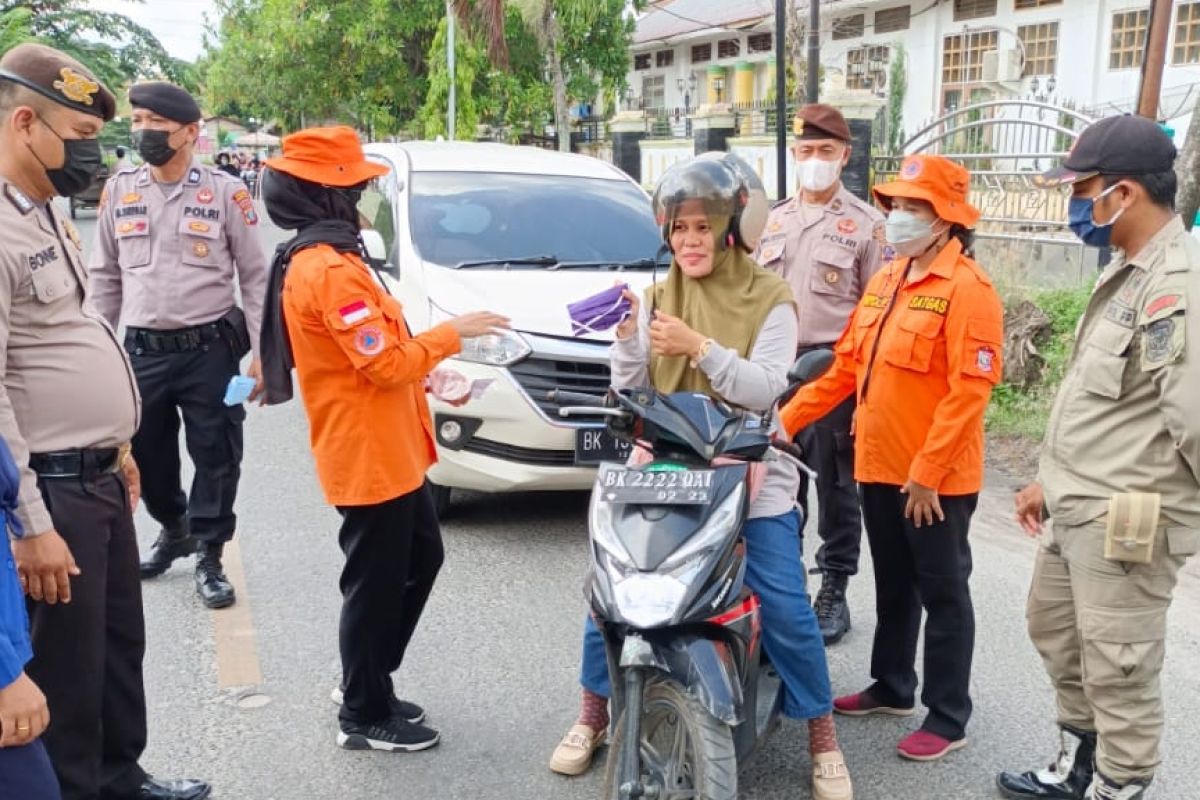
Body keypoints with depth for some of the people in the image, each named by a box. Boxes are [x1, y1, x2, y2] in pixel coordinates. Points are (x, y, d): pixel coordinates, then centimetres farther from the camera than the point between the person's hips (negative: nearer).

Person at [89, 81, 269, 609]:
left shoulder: (225, 192, -4)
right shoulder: (119, 191, 5)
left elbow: (255, 277, -1)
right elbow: (105, 278, 12)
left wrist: (261, 352, -6)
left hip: (210, 350, -3)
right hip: (140, 351, 3)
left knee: (215, 458, 4)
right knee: (146, 457, 14)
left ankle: (208, 557, 20)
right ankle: (174, 529, 41)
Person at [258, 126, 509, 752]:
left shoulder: (316, 258, 12)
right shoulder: (330, 270, -22)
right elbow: (387, 362, -22)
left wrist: (430, 377, 12)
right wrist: (452, 332, -11)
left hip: (386, 449, 11)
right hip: (368, 456, -11)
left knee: (421, 559, 21)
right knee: (377, 583, 3)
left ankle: (364, 681, 33)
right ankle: (364, 717, 20)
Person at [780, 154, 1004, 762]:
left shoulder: (967, 289, -15)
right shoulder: (886, 280, 12)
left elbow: (968, 393, -20)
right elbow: (847, 366, 14)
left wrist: (928, 472, -22)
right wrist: (787, 419, 9)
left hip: (935, 479, -8)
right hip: (880, 466, 8)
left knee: (942, 594, 4)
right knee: (892, 586, 20)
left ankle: (948, 718, 16)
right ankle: (891, 687, 36)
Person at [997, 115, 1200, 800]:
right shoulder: (1127, 275, 13)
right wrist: (1051, 480, 21)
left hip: (1127, 521, -11)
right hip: (1076, 508, 11)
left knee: (1118, 672, 3)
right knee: (1055, 630, 23)